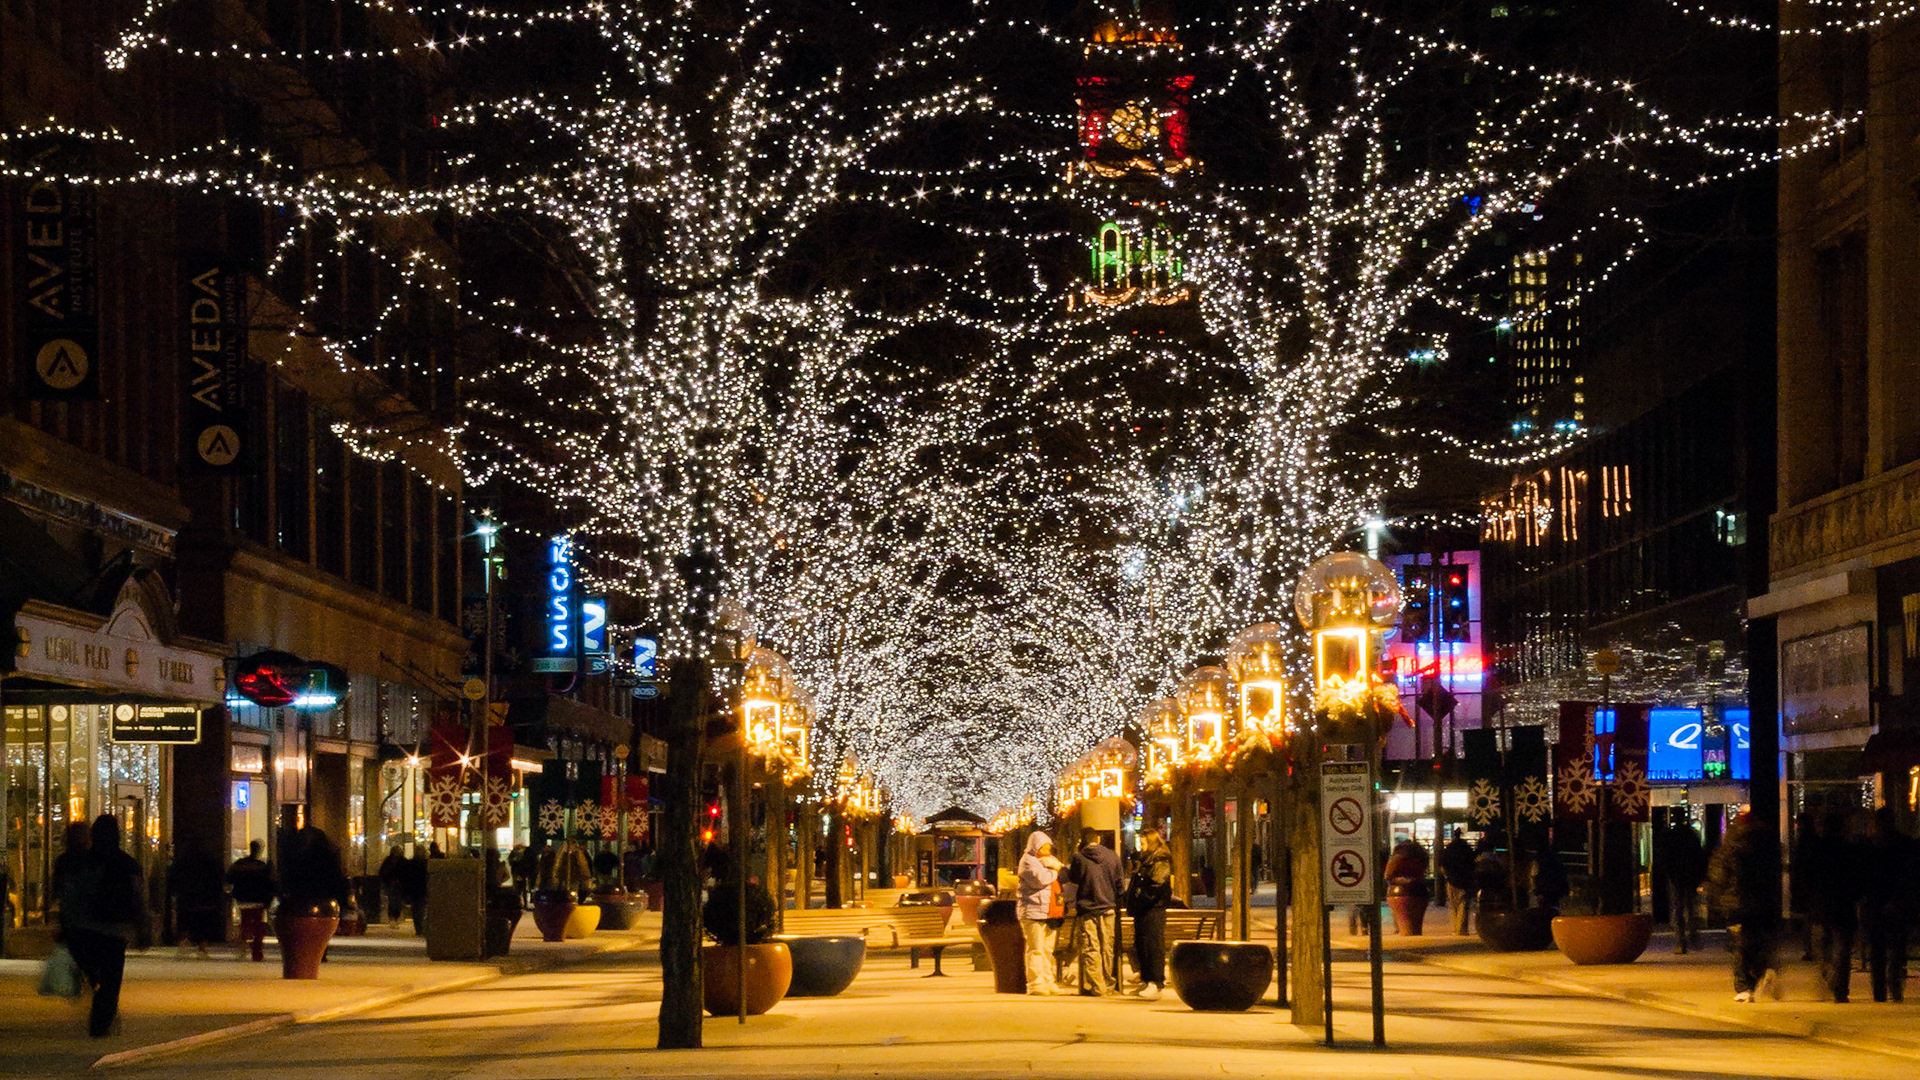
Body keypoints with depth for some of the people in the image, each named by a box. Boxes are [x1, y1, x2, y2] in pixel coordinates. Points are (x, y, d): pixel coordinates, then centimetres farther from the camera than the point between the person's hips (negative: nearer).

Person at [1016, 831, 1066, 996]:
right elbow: (1040, 879, -18)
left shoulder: (1049, 859, 23)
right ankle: (1035, 984, -9)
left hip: (1050, 913, 8)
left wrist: (1056, 867, -4)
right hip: (1033, 911, -8)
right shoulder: (1028, 861, -4)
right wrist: (1054, 872, -2)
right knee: (1036, 950, -9)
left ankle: (1048, 982, 14)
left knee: (1048, 950, 10)